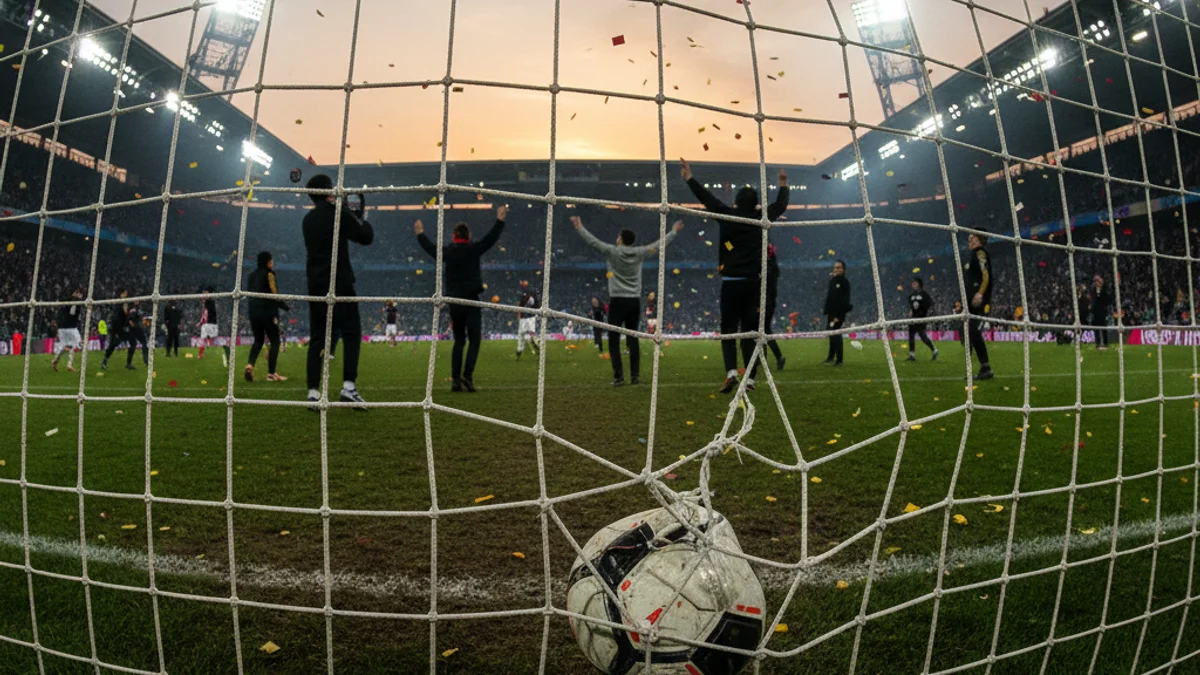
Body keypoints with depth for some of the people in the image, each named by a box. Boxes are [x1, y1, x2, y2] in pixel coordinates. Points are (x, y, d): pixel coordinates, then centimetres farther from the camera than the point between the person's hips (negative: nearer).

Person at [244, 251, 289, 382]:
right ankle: (271, 373, 0)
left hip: (253, 311, 7)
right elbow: (274, 294, -13)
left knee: (258, 341, 16)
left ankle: (250, 365, -9)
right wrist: (285, 306, -3)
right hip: (268, 312, -7)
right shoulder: (269, 274, -7)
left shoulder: (252, 275, 14)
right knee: (275, 341, 2)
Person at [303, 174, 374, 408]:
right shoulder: (338, 213, -6)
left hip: (316, 286, 6)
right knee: (351, 334, -3)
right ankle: (349, 386, -15)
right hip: (339, 284, -6)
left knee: (317, 338, 5)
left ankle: (313, 392, 0)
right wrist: (359, 215, 10)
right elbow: (366, 237, -6)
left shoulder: (308, 220, 16)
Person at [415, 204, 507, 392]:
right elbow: (490, 238, -7)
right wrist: (500, 221, 0)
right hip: (471, 301, -5)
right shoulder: (473, 249, -6)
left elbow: (430, 248, 23)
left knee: (459, 341, 13)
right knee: (474, 340, -1)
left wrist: (420, 234, 39)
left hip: (454, 302, 5)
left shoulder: (447, 252, 6)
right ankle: (467, 375, -19)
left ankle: (455, 380, 8)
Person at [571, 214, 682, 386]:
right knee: (633, 340, 8)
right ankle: (635, 376, 9)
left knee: (614, 340, 0)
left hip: (617, 301, -4)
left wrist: (580, 227, 7)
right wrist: (674, 231, 25)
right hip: (634, 301, 4)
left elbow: (592, 241, -4)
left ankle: (618, 376, -6)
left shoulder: (612, 252, -6)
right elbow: (659, 244, 12)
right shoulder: (640, 253, 3)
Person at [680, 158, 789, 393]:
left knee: (728, 330, 2)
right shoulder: (761, 218, 4)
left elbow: (707, 198, 4)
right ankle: (750, 378, 4)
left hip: (732, 283, -2)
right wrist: (783, 184, 39)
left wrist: (690, 178, 13)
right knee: (750, 331, 6)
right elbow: (781, 205, 22)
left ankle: (731, 372, -16)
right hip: (753, 283, 2)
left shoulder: (728, 216, -3)